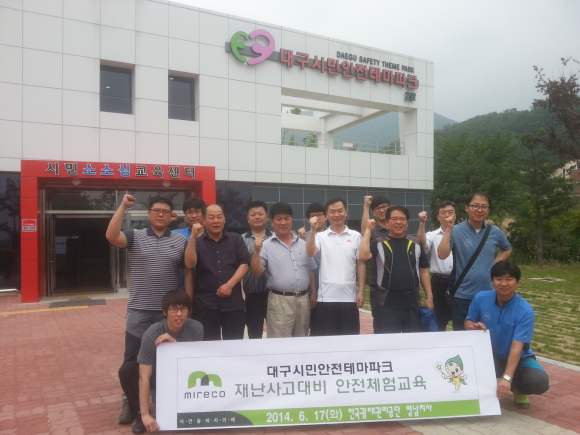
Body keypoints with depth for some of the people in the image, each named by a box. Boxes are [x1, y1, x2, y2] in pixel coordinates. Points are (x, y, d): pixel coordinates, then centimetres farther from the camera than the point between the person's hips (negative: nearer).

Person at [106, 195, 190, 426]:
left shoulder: (180, 241, 2)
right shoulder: (135, 236, 0)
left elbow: (188, 273, 5)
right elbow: (111, 236, -20)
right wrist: (123, 206, -20)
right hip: (139, 310, 0)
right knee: (132, 359, 8)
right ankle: (130, 403, 26)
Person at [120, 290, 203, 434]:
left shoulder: (196, 328, -20)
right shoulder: (152, 334, -27)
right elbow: (144, 377, -28)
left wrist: (175, 342, -35)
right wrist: (145, 414, -33)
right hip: (158, 376, -1)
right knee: (127, 370, -27)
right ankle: (140, 413, -4)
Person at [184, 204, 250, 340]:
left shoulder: (236, 239, 8)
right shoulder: (198, 241, 5)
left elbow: (244, 264, 2)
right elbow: (190, 264, -10)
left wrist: (230, 284, -10)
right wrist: (193, 237, -19)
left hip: (234, 303, 1)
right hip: (205, 304, -1)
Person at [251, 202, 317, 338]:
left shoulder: (303, 244, 9)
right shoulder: (266, 246, -4)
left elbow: (310, 271, 14)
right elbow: (257, 272, -9)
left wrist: (313, 294, 10)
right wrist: (257, 252, -22)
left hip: (303, 299, 4)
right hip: (280, 300, -4)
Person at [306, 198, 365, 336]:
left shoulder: (356, 236, 5)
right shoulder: (320, 236, 2)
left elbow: (361, 264, 7)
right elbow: (310, 253, -15)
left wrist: (361, 291, 2)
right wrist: (313, 230, -23)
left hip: (349, 297, 1)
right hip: (326, 297, -1)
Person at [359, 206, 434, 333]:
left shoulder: (416, 244, 7)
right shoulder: (379, 243, -1)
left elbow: (423, 271, 10)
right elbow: (364, 255, -21)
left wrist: (429, 297, 5)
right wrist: (368, 230, -15)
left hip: (412, 302, 3)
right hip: (387, 303, -2)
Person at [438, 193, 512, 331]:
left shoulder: (495, 232, 2)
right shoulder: (456, 231, -10)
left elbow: (507, 249, 23)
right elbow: (442, 255, -24)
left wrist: (495, 264, 7)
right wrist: (448, 229, -26)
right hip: (462, 295, -3)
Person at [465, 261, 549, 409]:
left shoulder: (525, 311, -22)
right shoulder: (480, 298, -14)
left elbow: (517, 347, -29)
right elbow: (468, 322, 1)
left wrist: (507, 378, -39)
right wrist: (474, 326, -25)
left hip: (518, 358, -1)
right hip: (490, 356, 1)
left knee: (540, 382, -29)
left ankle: (519, 390, 8)